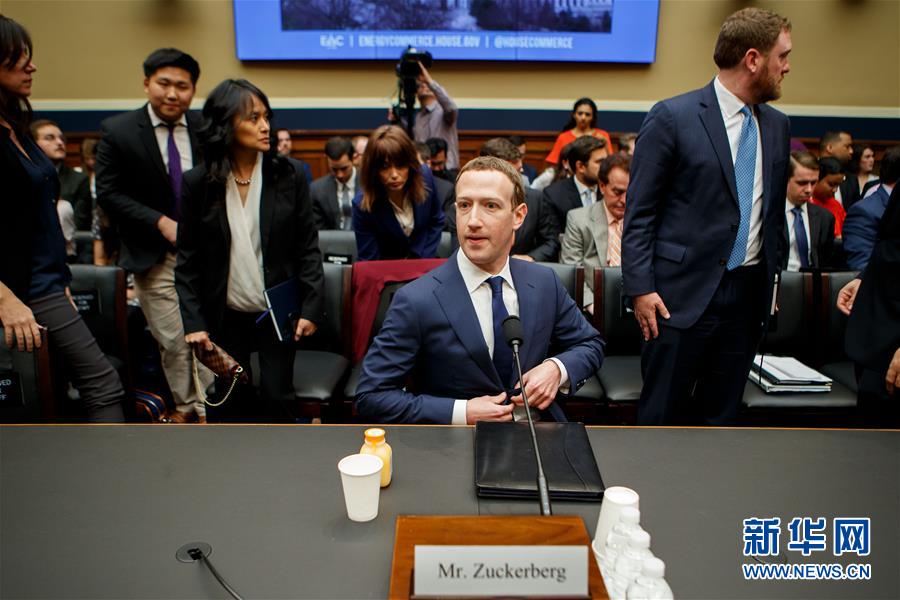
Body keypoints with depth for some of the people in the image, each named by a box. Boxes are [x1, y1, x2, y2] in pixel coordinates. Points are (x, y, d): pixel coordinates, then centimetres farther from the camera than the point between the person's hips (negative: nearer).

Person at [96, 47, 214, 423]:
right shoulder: (117, 131, -2)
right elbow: (108, 194, -4)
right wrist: (161, 223, -14)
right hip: (154, 257, -1)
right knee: (175, 342, 6)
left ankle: (204, 406, 23)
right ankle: (188, 405, 28)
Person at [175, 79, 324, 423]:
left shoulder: (288, 176, -5)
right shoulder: (198, 183, -5)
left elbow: (308, 248, -2)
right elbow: (187, 260, -1)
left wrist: (310, 307, -7)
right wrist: (193, 321, -7)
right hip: (224, 315, 1)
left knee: (277, 397, 2)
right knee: (231, 402, 11)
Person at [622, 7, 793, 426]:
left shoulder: (777, 126, 11)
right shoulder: (672, 117, -8)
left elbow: (774, 210, 19)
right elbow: (639, 212, -9)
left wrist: (772, 276, 15)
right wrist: (640, 288, -13)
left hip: (749, 293, 6)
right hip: (684, 292, -6)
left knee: (723, 413, 15)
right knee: (662, 412, 4)